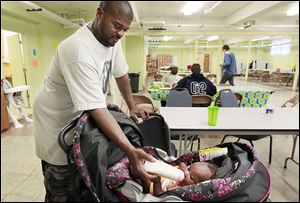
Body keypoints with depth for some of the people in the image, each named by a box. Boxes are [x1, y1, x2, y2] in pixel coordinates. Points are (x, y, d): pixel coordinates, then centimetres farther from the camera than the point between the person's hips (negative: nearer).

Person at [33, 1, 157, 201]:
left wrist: (132, 106, 7)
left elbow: (121, 73, 7)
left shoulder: (112, 38, -6)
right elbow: (96, 108, -37)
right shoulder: (79, 49, -32)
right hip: (58, 124, -7)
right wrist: (131, 150, -41)